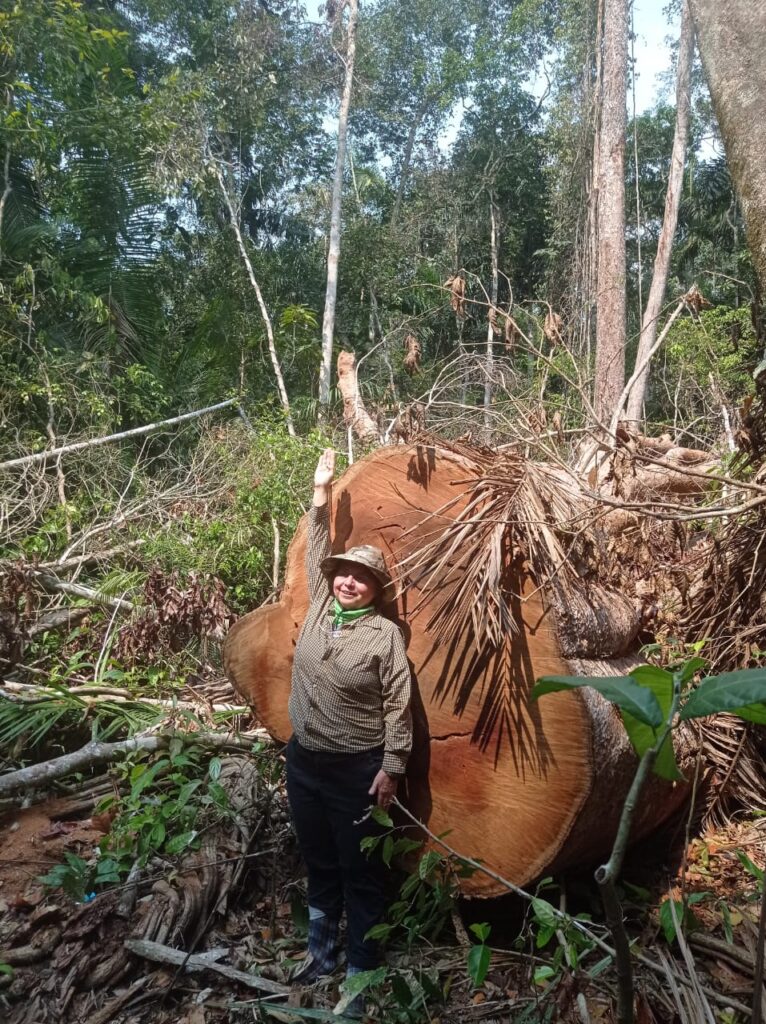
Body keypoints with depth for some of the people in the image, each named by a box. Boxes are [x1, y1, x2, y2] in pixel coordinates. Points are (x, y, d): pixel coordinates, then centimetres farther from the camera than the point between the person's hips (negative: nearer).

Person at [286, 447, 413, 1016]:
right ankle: (322, 951, 42)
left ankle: (360, 973, 27)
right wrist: (322, 492, 0)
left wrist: (392, 767, -12)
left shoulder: (385, 634, -14)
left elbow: (398, 707, -11)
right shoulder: (320, 605, -1)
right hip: (303, 760, 6)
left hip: (356, 769, -5)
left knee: (361, 873, 10)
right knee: (319, 865, 22)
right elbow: (317, 552, 5)